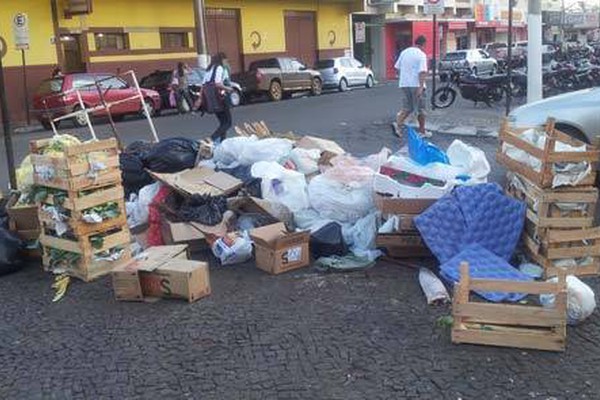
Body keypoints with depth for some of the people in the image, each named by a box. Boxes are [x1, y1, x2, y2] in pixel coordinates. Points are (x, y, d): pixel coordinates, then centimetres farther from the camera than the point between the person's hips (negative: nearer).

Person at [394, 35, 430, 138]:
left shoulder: (404, 52, 10)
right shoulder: (421, 54, -9)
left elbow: (397, 68, 14)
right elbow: (422, 72, -19)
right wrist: (421, 87, -24)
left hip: (404, 84, 5)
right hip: (416, 85, -5)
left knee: (406, 108, 8)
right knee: (420, 109, 8)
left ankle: (398, 124, -16)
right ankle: (422, 131, 16)